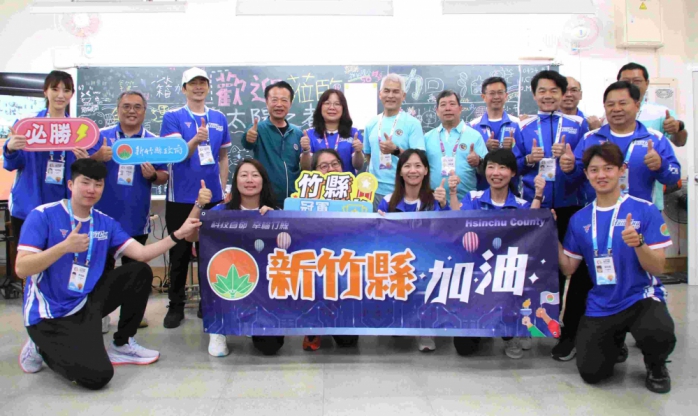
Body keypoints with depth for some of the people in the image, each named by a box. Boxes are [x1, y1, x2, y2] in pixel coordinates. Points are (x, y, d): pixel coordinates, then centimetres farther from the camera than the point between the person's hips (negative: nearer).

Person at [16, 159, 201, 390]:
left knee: (140, 272, -5)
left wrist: (178, 234, -13)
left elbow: (141, 254, -4)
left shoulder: (105, 223, 3)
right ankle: (43, 348, 9)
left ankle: (122, 345, 9)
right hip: (50, 314, -6)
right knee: (97, 376, -21)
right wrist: (64, 247, -33)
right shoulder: (42, 216, -13)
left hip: (86, 302, 6)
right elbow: (21, 269, -19)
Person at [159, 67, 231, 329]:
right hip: (181, 197, -3)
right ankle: (176, 305, 18)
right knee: (180, 253, 6)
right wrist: (195, 140, -32)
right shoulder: (172, 117, -2)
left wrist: (222, 189, 8)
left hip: (212, 196, 3)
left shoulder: (219, 118, 8)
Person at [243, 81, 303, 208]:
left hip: (293, 199, 3)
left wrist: (307, 151, -14)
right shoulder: (259, 128, -4)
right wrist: (248, 138, -46)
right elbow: (247, 145, -25)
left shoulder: (297, 133, 6)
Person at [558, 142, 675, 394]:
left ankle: (656, 366, 3)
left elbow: (657, 268, -10)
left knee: (659, 334, -36)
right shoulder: (580, 219, 4)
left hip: (641, 298, -3)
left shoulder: (645, 211, -7)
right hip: (600, 306, 3)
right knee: (591, 373, -5)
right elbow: (568, 268, 5)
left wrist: (637, 243, -29)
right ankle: (614, 342, 30)